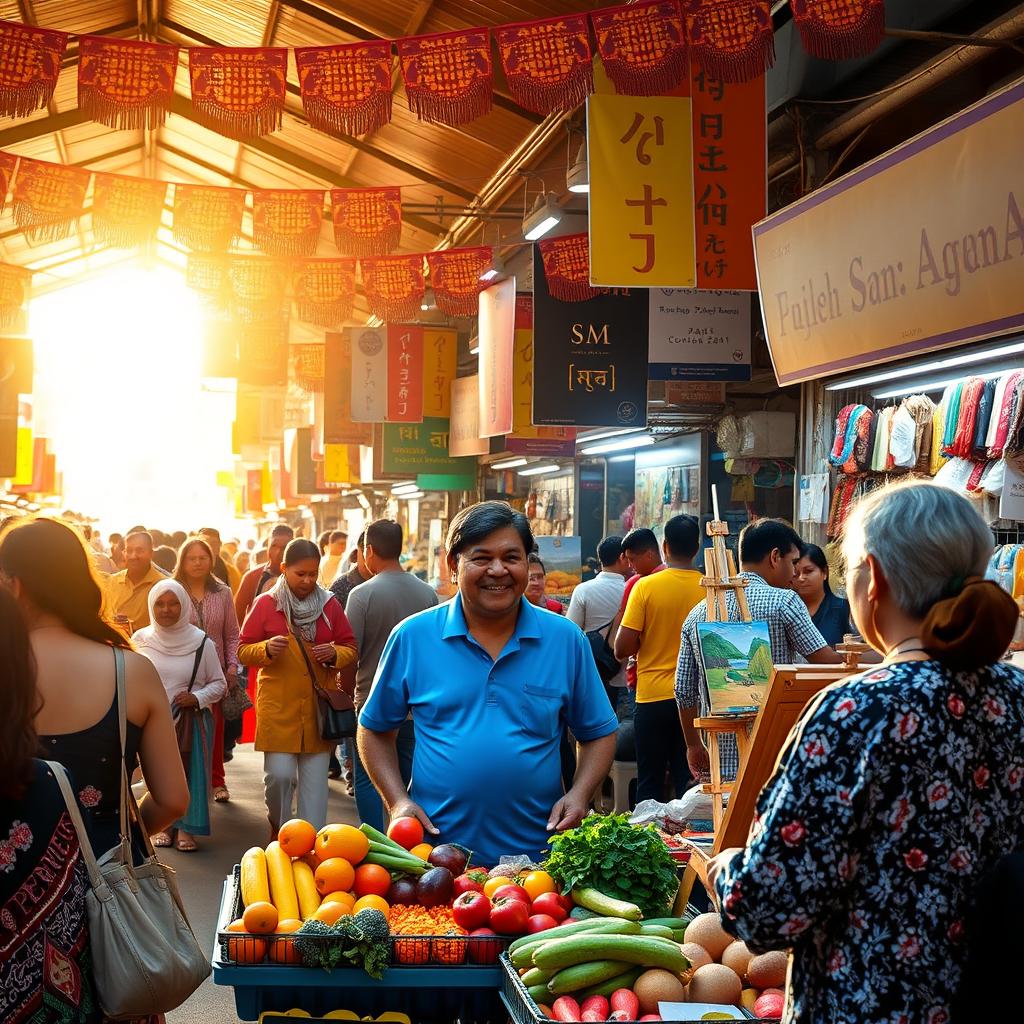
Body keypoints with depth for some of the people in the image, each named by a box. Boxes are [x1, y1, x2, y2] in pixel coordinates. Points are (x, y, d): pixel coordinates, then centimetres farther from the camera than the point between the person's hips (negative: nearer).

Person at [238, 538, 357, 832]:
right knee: (279, 775, -7)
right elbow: (243, 650, 2)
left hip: (320, 707, 2)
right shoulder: (265, 604, 0)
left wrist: (334, 654, -10)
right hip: (277, 706, -2)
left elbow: (350, 648, 11)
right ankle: (279, 830, 20)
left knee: (315, 780, 3)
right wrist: (266, 649, -18)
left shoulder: (330, 604, 6)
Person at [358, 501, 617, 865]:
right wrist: (398, 801, -5)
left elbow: (599, 733, 9)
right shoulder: (412, 637, -1)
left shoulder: (566, 639, 1)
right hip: (436, 850, 0)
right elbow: (375, 729, 8)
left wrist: (579, 795, -8)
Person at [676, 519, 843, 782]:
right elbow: (827, 662, -10)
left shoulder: (699, 613, 8)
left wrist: (694, 746, 21)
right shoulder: (783, 601, -7)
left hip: (720, 759, 5)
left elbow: (684, 691, 10)